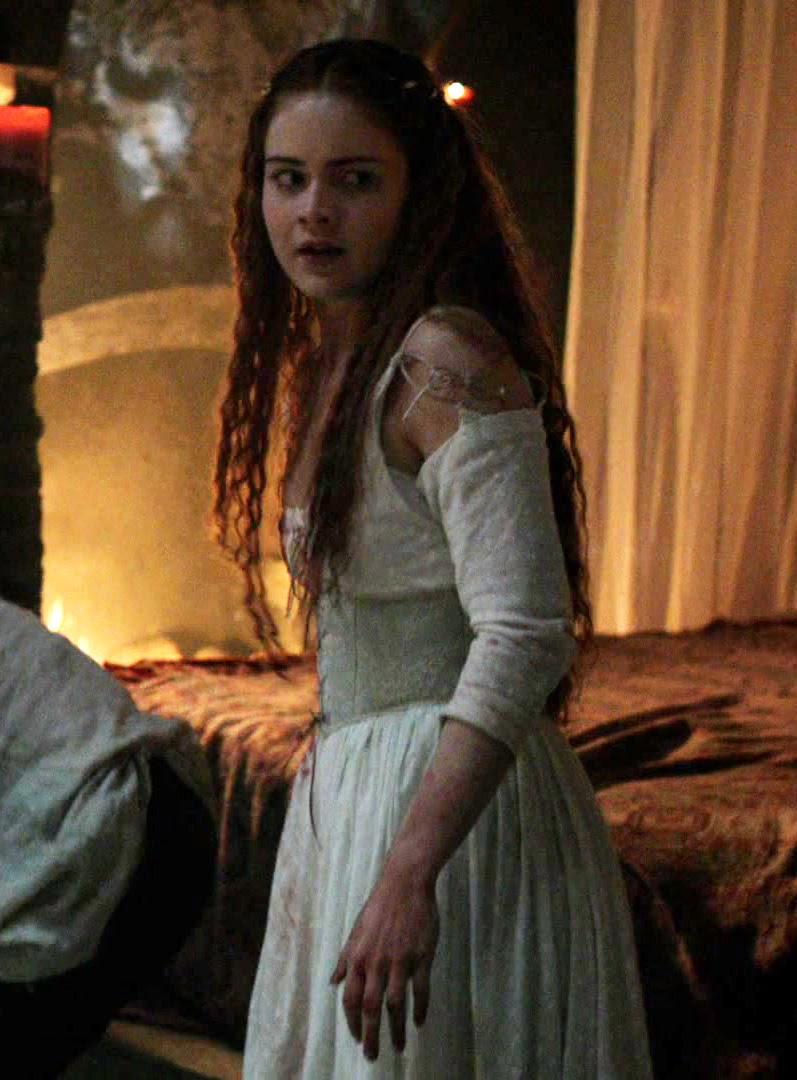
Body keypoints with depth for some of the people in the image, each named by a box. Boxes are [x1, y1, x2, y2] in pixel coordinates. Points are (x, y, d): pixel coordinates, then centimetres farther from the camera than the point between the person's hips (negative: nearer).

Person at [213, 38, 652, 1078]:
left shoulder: (448, 359, -18)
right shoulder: (329, 359, 11)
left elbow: (524, 635, -26)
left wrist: (408, 874, -31)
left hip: (449, 802, -9)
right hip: (347, 788, 9)